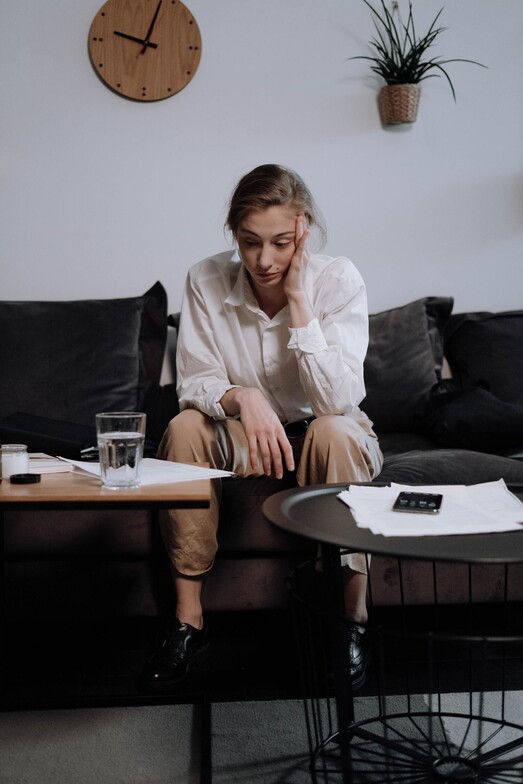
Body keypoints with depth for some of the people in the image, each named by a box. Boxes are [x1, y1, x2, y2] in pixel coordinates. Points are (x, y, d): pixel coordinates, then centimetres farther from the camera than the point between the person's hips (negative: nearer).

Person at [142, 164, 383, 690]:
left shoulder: (339, 280, -18)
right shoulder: (206, 281, -13)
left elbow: (338, 398, -26)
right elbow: (194, 383, -13)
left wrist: (298, 300, -30)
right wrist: (241, 398, -35)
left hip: (326, 438, -1)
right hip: (242, 436, 2)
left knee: (335, 431, -34)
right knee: (185, 426, -27)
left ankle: (351, 617, -22)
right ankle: (188, 617, -19)